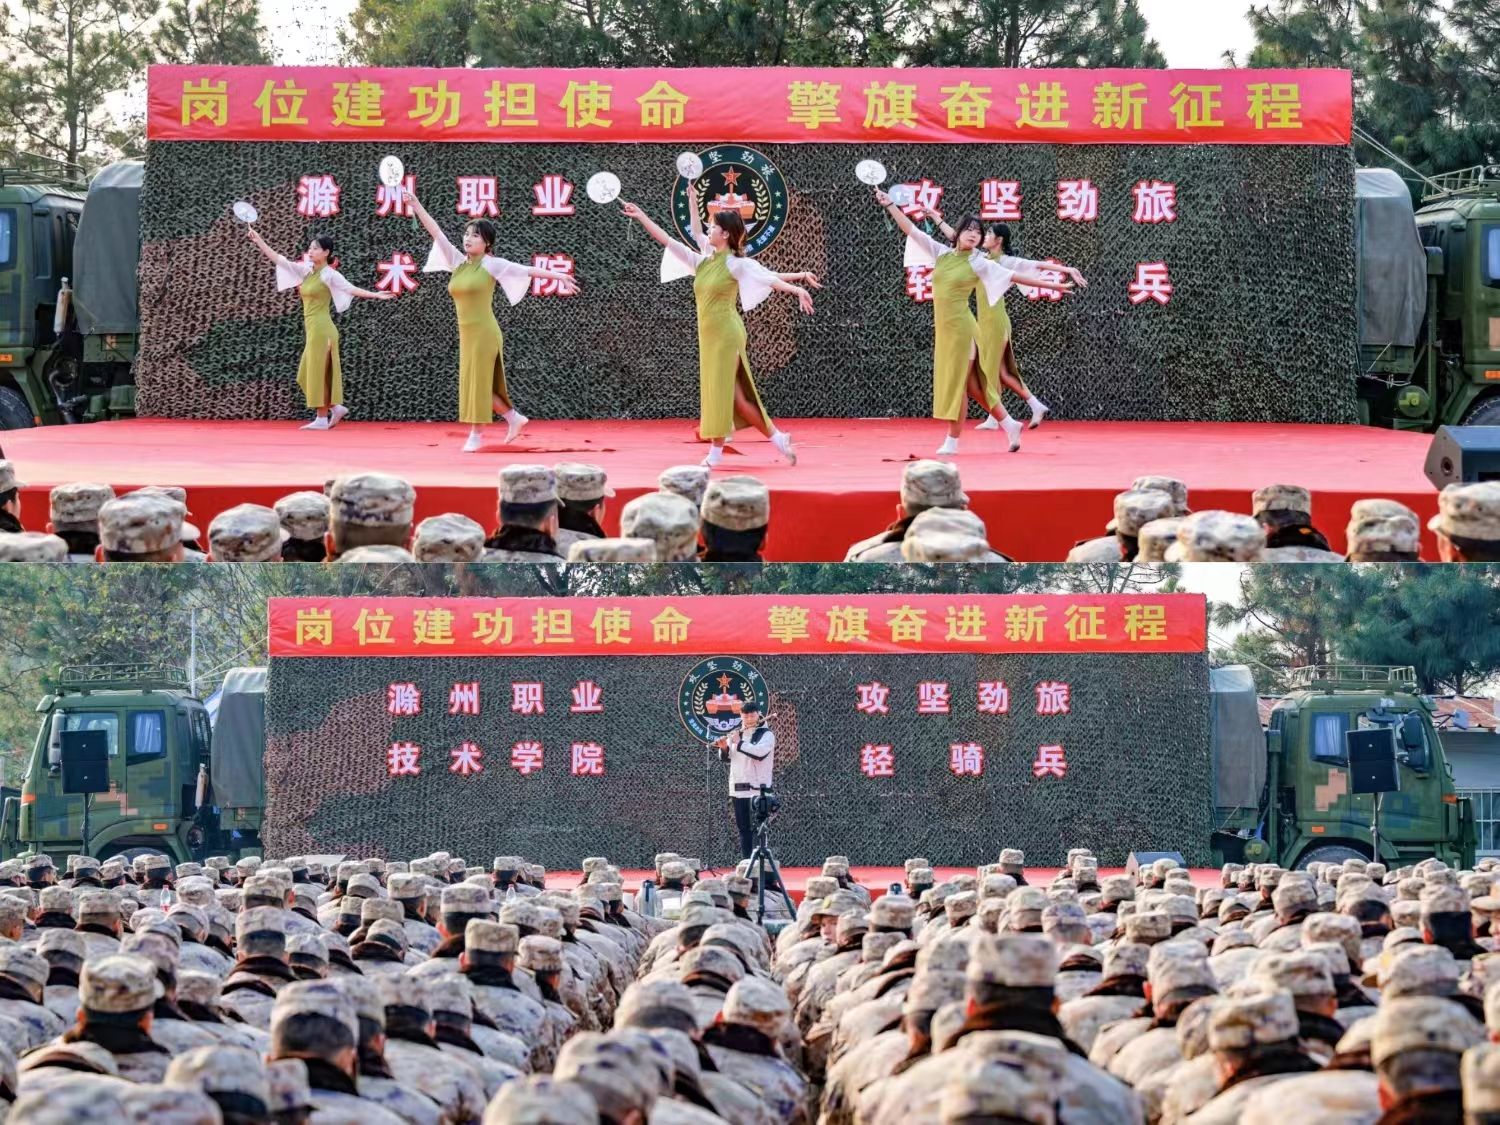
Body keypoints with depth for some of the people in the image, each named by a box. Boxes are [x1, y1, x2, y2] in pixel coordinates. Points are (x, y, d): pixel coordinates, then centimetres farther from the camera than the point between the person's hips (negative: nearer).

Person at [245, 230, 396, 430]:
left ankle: (322, 419, 0)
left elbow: (351, 289, -18)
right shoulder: (306, 270, 11)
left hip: (321, 329, -8)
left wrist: (376, 295, -32)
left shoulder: (329, 275, -9)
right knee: (308, 376, 9)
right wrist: (258, 240, 11)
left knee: (318, 374, -5)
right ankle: (336, 407, 15)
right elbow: (278, 259, 14)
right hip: (312, 329, 8)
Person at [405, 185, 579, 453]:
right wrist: (415, 204, 4)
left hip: (483, 331, -6)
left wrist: (558, 276, -18)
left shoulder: (492, 265, -7)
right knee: (479, 382, 10)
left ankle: (476, 434, 5)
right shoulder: (458, 261, 8)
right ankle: (514, 418, 23)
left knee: (478, 381, -3)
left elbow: (528, 270, -10)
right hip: (466, 332, 6)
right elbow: (435, 231, 8)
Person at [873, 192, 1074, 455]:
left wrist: (1051, 285, -6)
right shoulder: (942, 252, 7)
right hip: (943, 326, 5)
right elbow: (911, 230, 10)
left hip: (960, 325, -5)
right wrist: (890, 205, 7)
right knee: (971, 384, 10)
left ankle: (952, 441, 7)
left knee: (956, 382, -1)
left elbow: (1015, 276, -4)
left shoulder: (979, 263, -5)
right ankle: (1009, 425, 21)